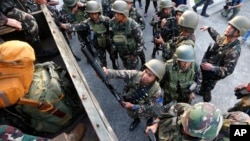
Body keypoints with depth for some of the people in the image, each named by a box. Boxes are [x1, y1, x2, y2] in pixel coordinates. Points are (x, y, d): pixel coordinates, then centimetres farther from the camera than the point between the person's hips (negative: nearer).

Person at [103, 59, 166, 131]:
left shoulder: (156, 91, -37)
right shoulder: (135, 75, -35)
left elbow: (149, 107, -26)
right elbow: (120, 73, -47)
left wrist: (133, 106, -33)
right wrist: (106, 72, -65)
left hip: (144, 110, -2)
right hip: (130, 102, 3)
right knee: (132, 115, 32)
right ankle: (136, 119, 69)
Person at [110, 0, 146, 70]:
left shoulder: (133, 25, -29)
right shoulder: (113, 22, -16)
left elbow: (140, 40, -21)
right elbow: (111, 36, 1)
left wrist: (135, 54, -16)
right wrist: (114, 47, 8)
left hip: (132, 51, -4)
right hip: (121, 52, 5)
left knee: (131, 68, 11)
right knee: (126, 66, 26)